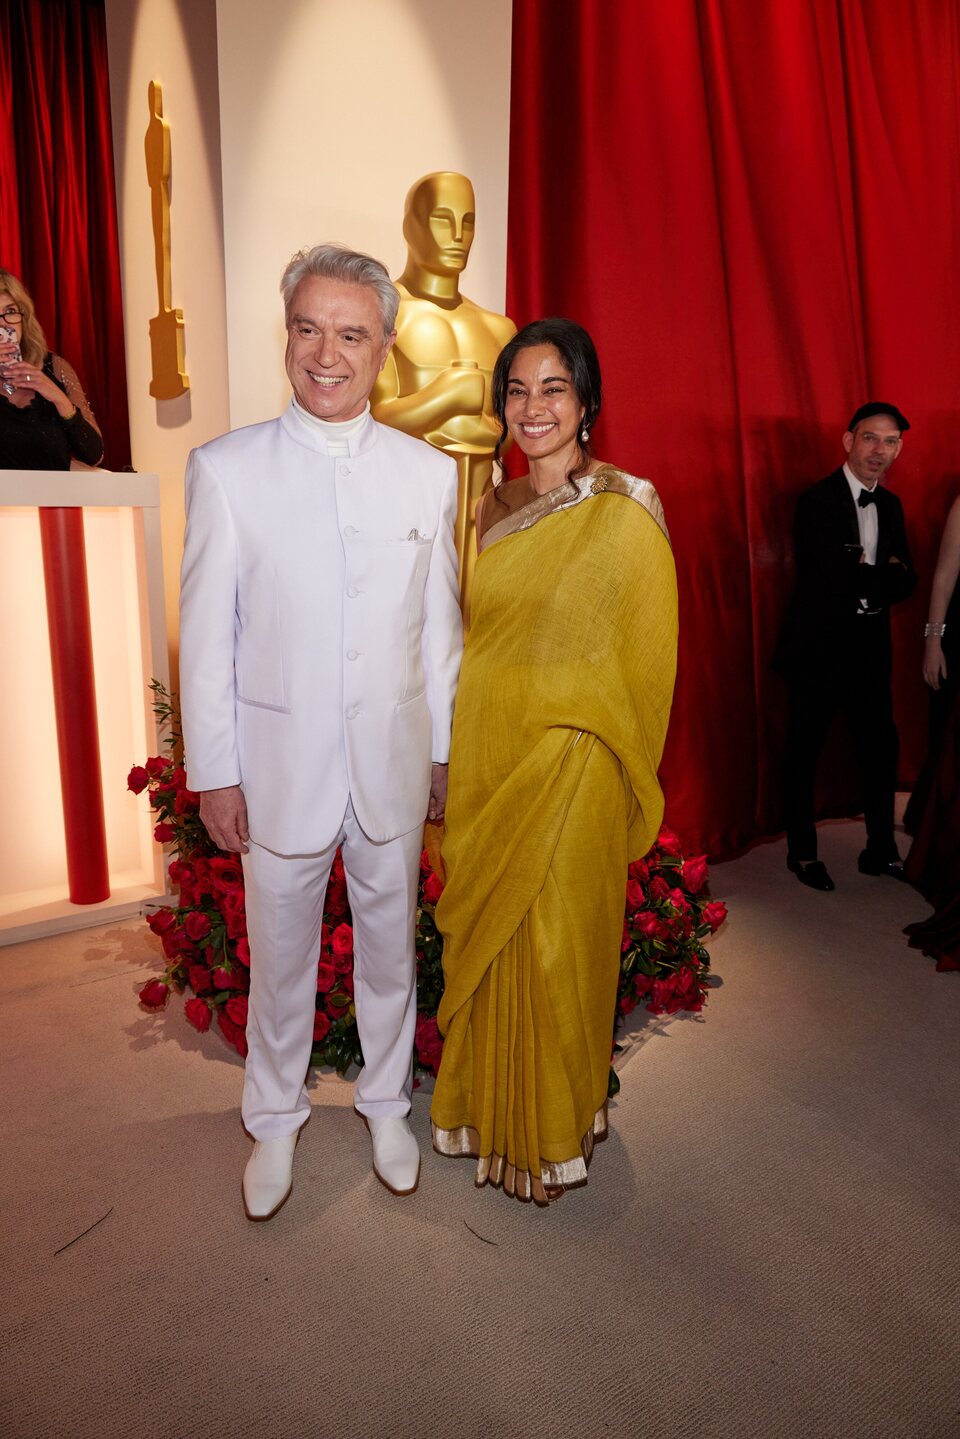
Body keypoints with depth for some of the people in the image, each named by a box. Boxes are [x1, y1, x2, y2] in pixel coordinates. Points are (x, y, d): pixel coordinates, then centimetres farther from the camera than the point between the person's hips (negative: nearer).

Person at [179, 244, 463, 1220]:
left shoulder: (429, 472, 1)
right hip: (279, 765, -1)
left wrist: (445, 751, 6)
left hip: (394, 764, 2)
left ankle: (386, 1103, 42)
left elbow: (441, 628, 5)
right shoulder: (224, 468, -5)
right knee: (279, 959, 15)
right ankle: (274, 1120, 40)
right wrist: (213, 772, -5)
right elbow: (206, 634, -4)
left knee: (390, 946, 17)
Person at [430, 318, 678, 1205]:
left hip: (569, 771, -5)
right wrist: (453, 758, 10)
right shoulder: (491, 508, 8)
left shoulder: (625, 509, -9)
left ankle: (554, 1129, 31)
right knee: (482, 939, 16)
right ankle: (488, 1108, 39)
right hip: (482, 762, 6)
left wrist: (608, 772, -4)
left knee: (553, 946, 6)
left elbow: (644, 657, -6)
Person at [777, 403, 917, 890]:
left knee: (880, 745, 11)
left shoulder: (891, 506, 11)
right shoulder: (817, 501, -11)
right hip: (820, 645, -6)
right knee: (804, 752, 5)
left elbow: (904, 582, 5)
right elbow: (838, 579, -21)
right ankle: (802, 852, 20)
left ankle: (881, 849, 27)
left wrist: (866, 578, -14)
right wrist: (885, 575, -6)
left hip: (871, 644, 7)